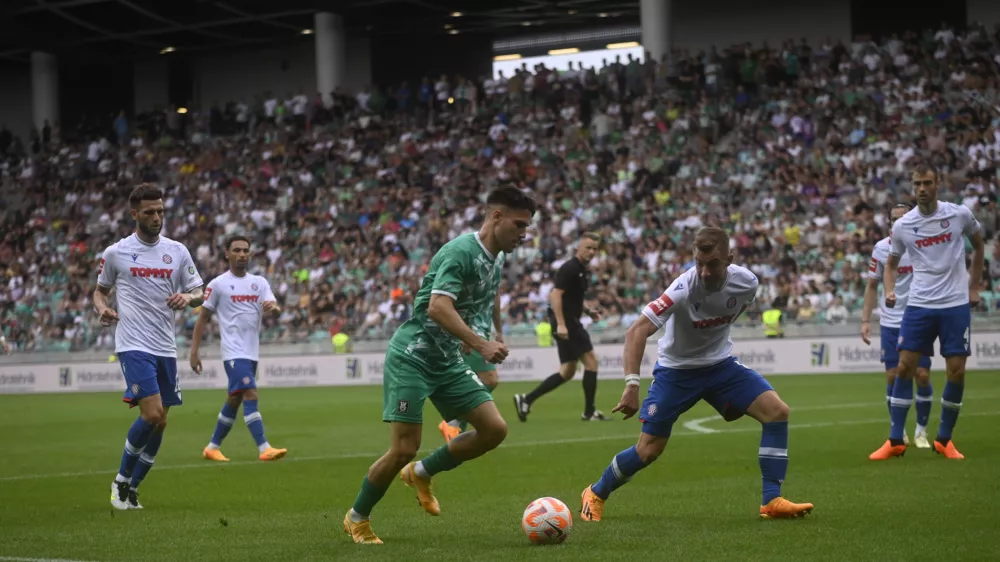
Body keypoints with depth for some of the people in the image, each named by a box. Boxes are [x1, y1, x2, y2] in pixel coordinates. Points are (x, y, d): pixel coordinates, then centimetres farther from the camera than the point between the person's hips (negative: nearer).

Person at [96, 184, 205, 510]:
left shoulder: (177, 251, 8)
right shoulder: (116, 253, 1)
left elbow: (198, 294, 11)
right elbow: (100, 290, 14)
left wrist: (188, 298, -12)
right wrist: (102, 309, -8)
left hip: (165, 347, 5)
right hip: (134, 345, -5)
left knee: (159, 423, 5)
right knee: (152, 414, -18)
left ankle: (131, 489, 19)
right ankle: (122, 481, 2)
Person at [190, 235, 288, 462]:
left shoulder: (259, 282, 10)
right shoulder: (218, 284, -2)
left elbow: (275, 308, -3)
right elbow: (203, 318, 2)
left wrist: (273, 308, -28)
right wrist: (194, 352, -3)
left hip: (252, 352, 6)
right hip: (234, 352, -6)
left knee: (234, 400, 14)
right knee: (250, 395, -18)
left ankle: (213, 447, 27)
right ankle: (264, 449, -23)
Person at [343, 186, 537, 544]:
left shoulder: (496, 260, 8)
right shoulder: (461, 252, -19)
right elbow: (438, 308, -32)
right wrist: (481, 345, -39)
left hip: (448, 362, 8)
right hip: (412, 357, -8)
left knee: (495, 429, -4)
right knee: (405, 448, -11)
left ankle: (421, 474, 16)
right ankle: (357, 518, 12)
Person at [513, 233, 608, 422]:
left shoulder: (582, 271, 17)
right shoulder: (569, 268, -13)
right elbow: (555, 295, -21)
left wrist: (587, 311, 12)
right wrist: (561, 324, -28)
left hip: (570, 323, 10)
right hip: (566, 323, -10)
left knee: (567, 372, 9)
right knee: (590, 361, -8)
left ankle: (526, 400, 9)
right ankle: (589, 412, -3)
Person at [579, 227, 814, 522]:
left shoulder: (746, 282, -16)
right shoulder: (684, 288, -31)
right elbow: (637, 331, -36)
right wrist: (632, 385, -45)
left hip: (721, 364, 4)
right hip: (676, 370, -4)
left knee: (777, 411, -15)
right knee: (648, 450, -4)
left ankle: (772, 502, -8)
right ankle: (595, 494, 23)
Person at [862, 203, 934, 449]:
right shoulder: (881, 248, 0)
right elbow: (872, 286, 8)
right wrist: (866, 320, 1)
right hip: (890, 322, 1)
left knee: (922, 375, -4)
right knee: (893, 377, 0)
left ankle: (921, 431, 11)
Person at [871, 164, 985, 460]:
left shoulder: (959, 214, -2)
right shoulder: (902, 226, 0)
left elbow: (979, 245, 15)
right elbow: (892, 263, 13)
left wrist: (974, 287, 13)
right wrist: (890, 291, -6)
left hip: (956, 304, -1)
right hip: (919, 305, 1)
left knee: (956, 372, -3)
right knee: (905, 367, -5)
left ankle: (944, 439, 13)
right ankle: (895, 441, 2)